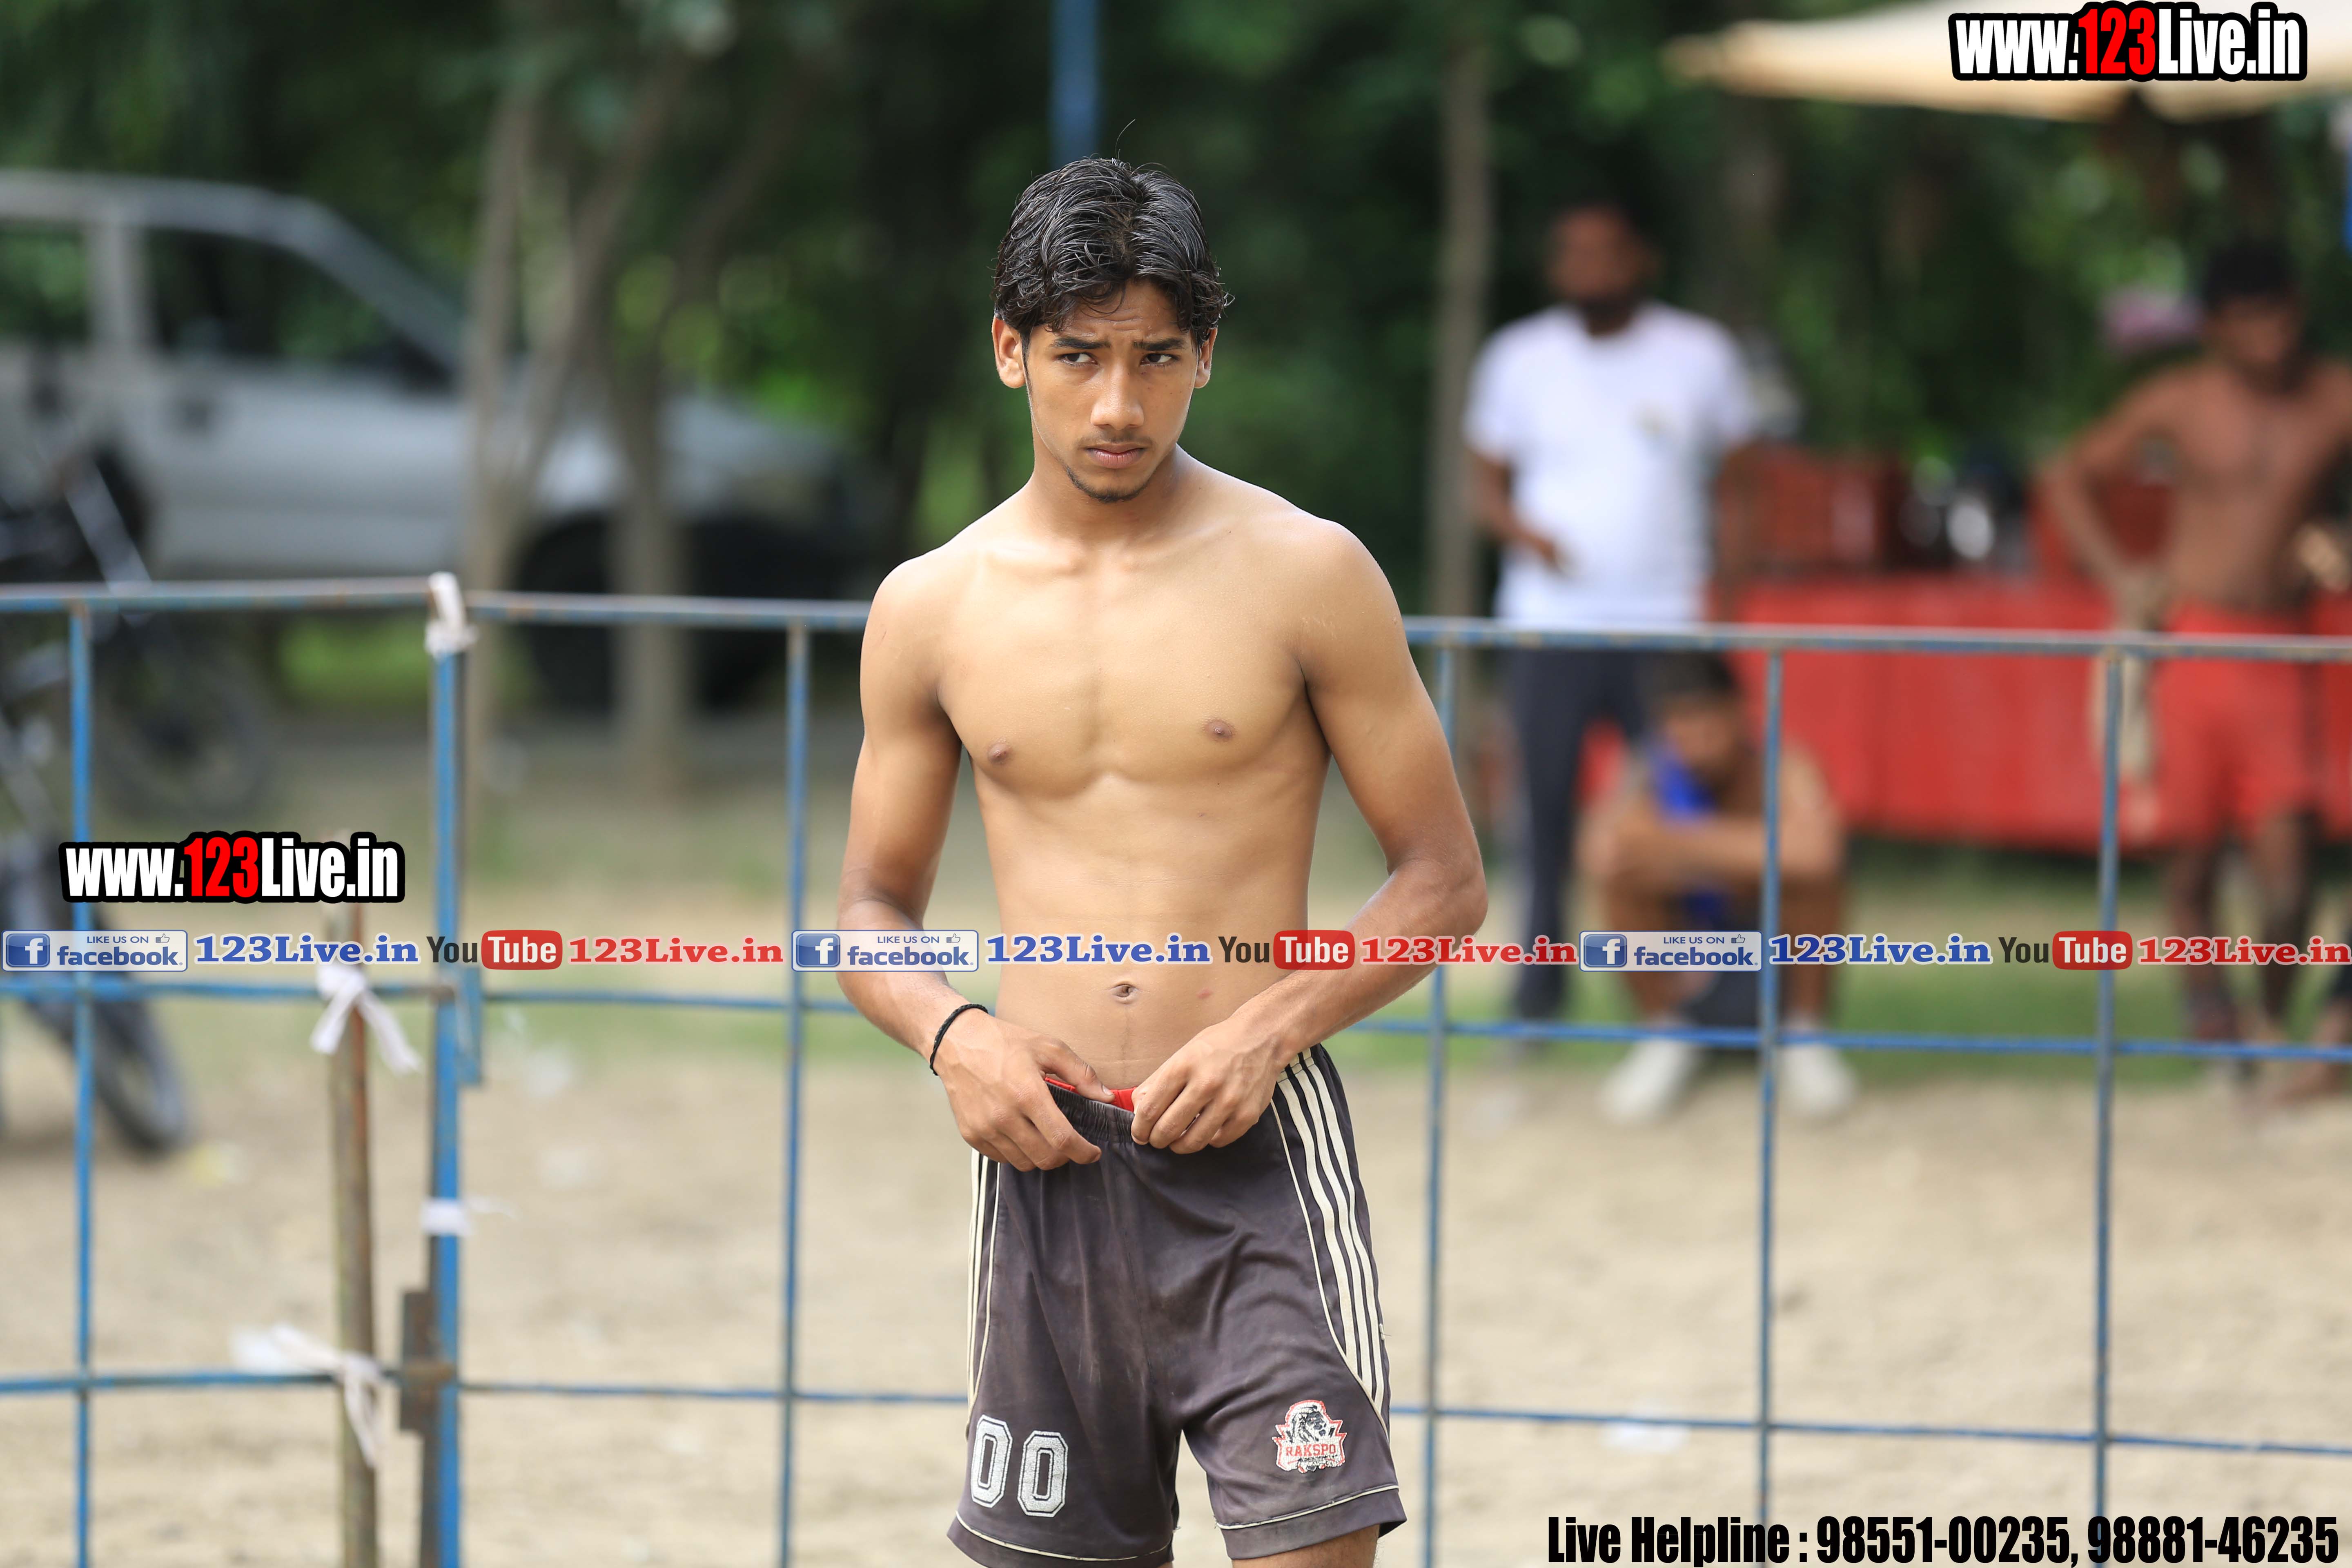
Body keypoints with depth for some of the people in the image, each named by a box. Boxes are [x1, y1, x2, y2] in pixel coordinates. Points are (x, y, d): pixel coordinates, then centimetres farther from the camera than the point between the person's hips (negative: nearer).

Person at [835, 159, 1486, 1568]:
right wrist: (954, 1035, -5)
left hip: (1257, 1148, -3)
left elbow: (1447, 880, 2)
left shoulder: (1306, 575, -1)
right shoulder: (932, 610, 8)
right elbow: (875, 909, 16)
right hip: (1049, 1159, 3)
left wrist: (1273, 1028, -13)